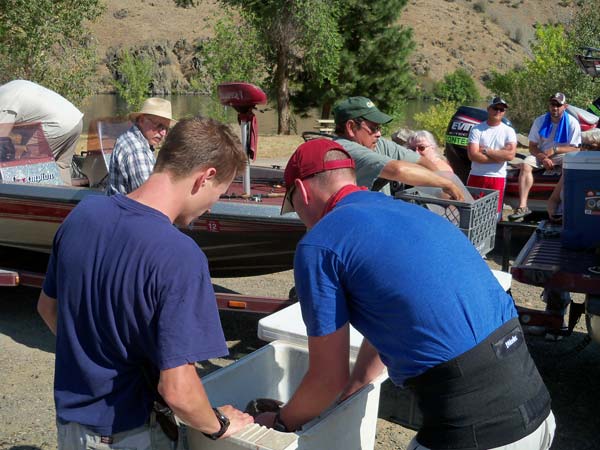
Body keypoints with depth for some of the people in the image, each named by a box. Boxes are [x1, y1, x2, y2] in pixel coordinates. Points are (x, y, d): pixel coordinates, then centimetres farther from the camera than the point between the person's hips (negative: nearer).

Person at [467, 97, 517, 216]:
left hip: (497, 178, 0)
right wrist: (499, 157, -11)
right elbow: (473, 155, -12)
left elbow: (510, 154, -12)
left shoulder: (508, 131, 3)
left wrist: (486, 151, -11)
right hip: (476, 176, 0)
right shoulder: (476, 129, 1)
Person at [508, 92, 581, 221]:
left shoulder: (572, 123, -3)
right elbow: (532, 146, 2)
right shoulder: (540, 121, 1)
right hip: (541, 154, 1)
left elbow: (575, 149, -5)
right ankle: (522, 206, -37)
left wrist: (554, 150, -19)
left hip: (563, 155, -1)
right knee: (525, 165, -28)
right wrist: (544, 158, -17)